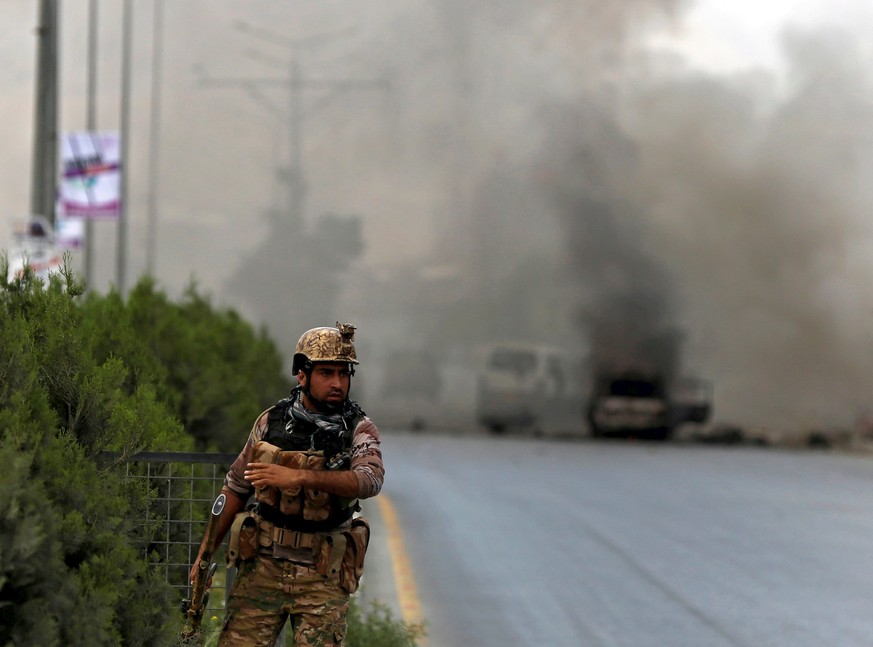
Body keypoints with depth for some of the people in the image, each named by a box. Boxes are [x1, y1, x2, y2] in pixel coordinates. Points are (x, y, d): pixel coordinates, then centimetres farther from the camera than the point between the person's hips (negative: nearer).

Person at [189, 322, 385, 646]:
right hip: (262, 566, 2)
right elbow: (236, 488, 12)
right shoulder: (271, 422, 3)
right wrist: (205, 554, 11)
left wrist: (299, 477, -37)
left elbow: (370, 479, -26)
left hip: (322, 578, -1)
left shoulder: (358, 430, -4)